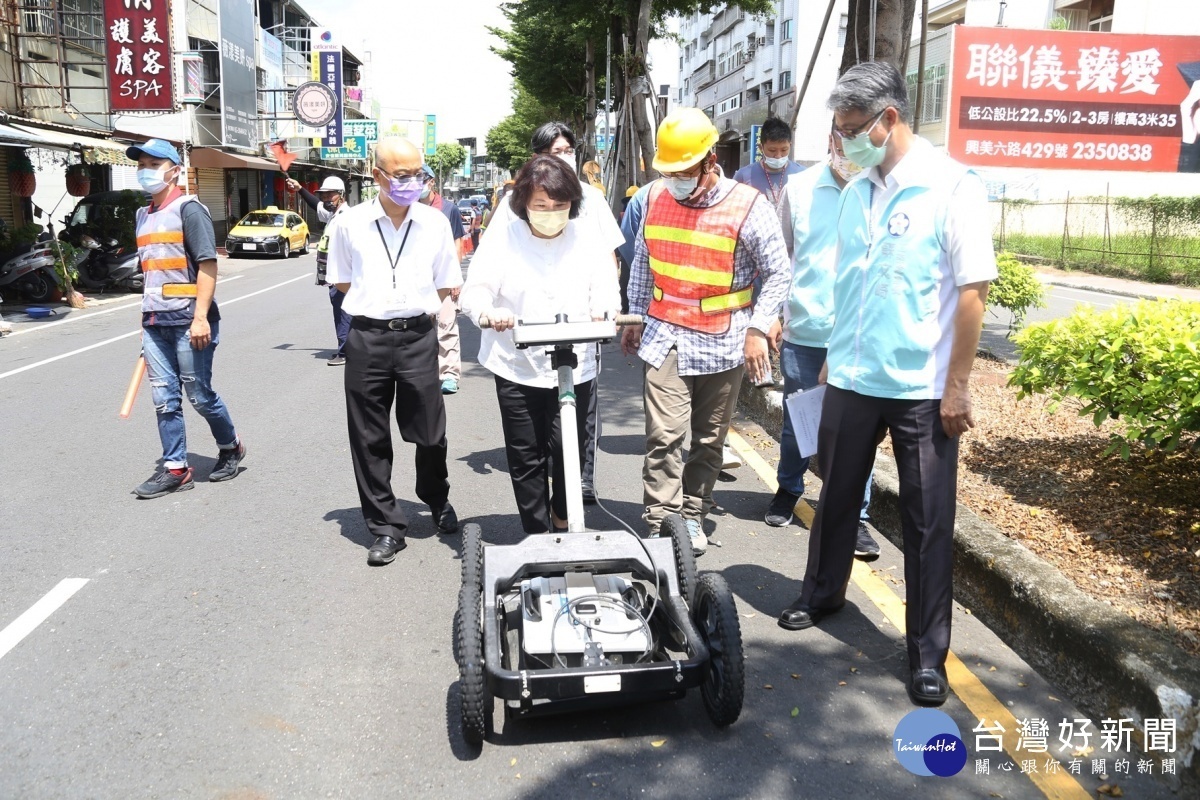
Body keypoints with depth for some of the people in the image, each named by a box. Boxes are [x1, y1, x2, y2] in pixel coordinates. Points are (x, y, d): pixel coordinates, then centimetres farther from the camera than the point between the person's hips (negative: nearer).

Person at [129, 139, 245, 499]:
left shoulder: (188, 208, -7)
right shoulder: (144, 215, 16)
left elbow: (207, 264, -14)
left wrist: (200, 316, -20)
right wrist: (147, 316, 19)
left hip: (188, 320, -7)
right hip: (155, 322, 7)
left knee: (199, 394, 2)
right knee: (164, 398, 5)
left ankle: (230, 447, 24)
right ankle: (175, 468, 10)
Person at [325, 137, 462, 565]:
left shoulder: (435, 223, 2)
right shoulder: (350, 224, 0)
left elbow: (445, 286, 11)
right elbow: (343, 281, 12)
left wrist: (412, 306, 3)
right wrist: (376, 306, 4)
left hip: (418, 336, 0)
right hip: (367, 338, 0)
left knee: (429, 431, 8)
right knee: (370, 438, 4)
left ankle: (438, 501, 36)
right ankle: (386, 527, 17)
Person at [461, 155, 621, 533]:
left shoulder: (587, 236, 2)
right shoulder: (504, 237, -2)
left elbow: (606, 289, 2)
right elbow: (476, 289, -4)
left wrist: (603, 311, -22)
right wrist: (489, 311, -28)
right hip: (517, 368, 0)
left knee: (569, 452, 5)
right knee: (525, 457, 6)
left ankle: (563, 520, 31)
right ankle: (537, 532, 21)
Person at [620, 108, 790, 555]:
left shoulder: (747, 207, -9)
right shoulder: (656, 197, 4)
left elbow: (778, 273, -4)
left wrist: (757, 330, -10)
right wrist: (636, 317, 18)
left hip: (723, 344, -1)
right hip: (666, 337, 2)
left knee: (709, 438, 9)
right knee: (664, 435, -7)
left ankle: (692, 515, 25)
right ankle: (660, 525, 0)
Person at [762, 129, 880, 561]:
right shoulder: (799, 188, 3)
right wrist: (775, 313, 7)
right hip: (803, 331, 2)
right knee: (796, 420, 15)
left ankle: (856, 516, 16)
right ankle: (789, 489, 38)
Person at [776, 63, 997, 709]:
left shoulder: (952, 188, -11)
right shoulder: (855, 193, 6)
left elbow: (972, 290, -12)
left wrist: (957, 386, -13)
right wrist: (834, 358, 14)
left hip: (922, 389, -5)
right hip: (850, 380, 6)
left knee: (927, 524, 5)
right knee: (836, 497, 19)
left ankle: (928, 653, 17)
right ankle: (821, 595, 41)